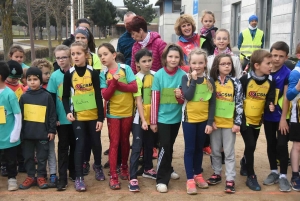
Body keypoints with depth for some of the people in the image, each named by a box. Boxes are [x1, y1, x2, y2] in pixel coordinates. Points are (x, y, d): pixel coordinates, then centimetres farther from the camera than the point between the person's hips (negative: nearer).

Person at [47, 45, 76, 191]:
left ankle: (73, 171, 28)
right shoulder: (54, 76, -2)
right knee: (63, 147, 5)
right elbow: (51, 98, 0)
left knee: (74, 145, 12)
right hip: (61, 118, 0)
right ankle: (62, 178, 8)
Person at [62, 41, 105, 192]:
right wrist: (68, 112, -12)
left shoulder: (93, 72, -4)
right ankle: (79, 177, 9)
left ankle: (97, 166, 40)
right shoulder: (69, 74, -2)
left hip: (93, 115, 1)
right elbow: (65, 96, 5)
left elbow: (98, 96, -4)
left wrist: (101, 118, -7)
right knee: (80, 145, 0)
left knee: (96, 143, 13)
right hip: (77, 116, 0)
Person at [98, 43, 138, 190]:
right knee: (114, 143, 1)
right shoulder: (103, 74, -2)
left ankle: (124, 168, 33)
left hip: (127, 111, 0)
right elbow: (105, 95, -11)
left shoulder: (125, 68, -6)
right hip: (113, 113, 0)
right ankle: (113, 176, 4)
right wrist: (113, 82, -23)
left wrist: (117, 84, -17)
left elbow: (134, 88, -13)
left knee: (125, 141, 14)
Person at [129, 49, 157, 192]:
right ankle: (133, 178, 0)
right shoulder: (137, 78, -11)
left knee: (149, 145, 18)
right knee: (137, 147, -3)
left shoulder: (155, 75, 3)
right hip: (140, 118, -5)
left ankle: (148, 169, 36)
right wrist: (143, 120, -18)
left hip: (153, 117, 5)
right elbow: (138, 101, -14)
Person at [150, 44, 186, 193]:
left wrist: (180, 96, -22)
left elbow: (184, 100, 2)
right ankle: (161, 179, 5)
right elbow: (154, 99, -8)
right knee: (164, 147, -5)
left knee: (170, 146, 18)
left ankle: (168, 170, 38)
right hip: (162, 117, -3)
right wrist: (153, 121, -7)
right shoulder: (159, 75, -11)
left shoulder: (183, 75, -5)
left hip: (176, 117, 3)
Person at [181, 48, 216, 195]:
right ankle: (190, 179, 9)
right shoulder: (186, 78, -5)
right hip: (189, 119, -2)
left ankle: (198, 174, 29)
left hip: (203, 120, 2)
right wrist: (193, 80, -18)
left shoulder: (209, 80, -1)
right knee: (189, 149, 3)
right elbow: (188, 96, -20)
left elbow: (212, 103, -1)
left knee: (199, 148, 15)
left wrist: (210, 122, -5)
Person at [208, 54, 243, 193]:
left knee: (229, 152, 3)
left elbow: (239, 103, -3)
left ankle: (230, 179, 9)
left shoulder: (236, 82, -2)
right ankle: (217, 174, 28)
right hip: (215, 122, 2)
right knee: (215, 151, 12)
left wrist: (237, 122, -7)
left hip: (230, 122, -2)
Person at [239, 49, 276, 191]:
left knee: (251, 146, 17)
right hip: (245, 119, -4)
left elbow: (270, 99, -3)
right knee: (250, 146, -7)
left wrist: (270, 106, -26)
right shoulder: (245, 79, -17)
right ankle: (251, 177, 5)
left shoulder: (270, 81, -6)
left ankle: (244, 164, 45)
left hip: (258, 119, 4)